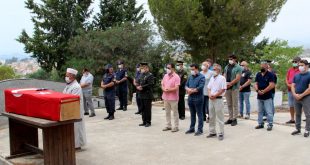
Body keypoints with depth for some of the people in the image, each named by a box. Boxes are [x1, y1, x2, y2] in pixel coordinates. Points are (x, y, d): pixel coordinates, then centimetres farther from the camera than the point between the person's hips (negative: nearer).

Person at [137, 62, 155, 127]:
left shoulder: (150, 75, -9)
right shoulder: (141, 75, 16)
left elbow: (150, 84, -18)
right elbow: (139, 82, 21)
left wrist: (142, 87, -18)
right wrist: (138, 87, -1)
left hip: (147, 95, -8)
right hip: (142, 95, 8)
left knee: (147, 109, -1)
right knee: (143, 109, 12)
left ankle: (148, 122, 8)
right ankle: (144, 121, 21)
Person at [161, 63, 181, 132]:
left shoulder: (176, 77, -11)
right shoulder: (165, 76, 10)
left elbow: (176, 88, -17)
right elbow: (162, 85, 11)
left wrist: (168, 90, -15)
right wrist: (164, 89, -9)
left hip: (173, 98, -7)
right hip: (165, 97, 7)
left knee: (175, 113, 3)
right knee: (167, 112, 14)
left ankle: (176, 127, 9)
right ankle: (168, 126, 23)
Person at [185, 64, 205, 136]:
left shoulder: (201, 77, -8)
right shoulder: (190, 77, 14)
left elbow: (200, 87, -19)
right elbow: (186, 85, 11)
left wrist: (192, 91, -12)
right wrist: (188, 89, -12)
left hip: (198, 98, -7)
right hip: (190, 98, 7)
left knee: (199, 114, 0)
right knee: (192, 114, 15)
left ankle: (200, 129, 5)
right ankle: (192, 128, 23)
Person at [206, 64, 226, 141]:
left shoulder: (222, 78, -8)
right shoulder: (212, 78, 14)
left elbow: (223, 89, -13)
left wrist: (215, 95, -14)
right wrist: (210, 94, -3)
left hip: (218, 99, -7)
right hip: (211, 99, 7)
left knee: (220, 118, -2)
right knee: (211, 117, 12)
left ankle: (221, 133, 4)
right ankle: (212, 132, 21)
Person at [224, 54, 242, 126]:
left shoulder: (238, 68, -5)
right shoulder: (227, 67, 14)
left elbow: (237, 78, -13)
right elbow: (225, 76, 12)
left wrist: (230, 84, -16)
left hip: (234, 88, -6)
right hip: (227, 88, 6)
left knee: (235, 104, 0)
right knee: (229, 104, 10)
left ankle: (234, 119, 5)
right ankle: (230, 118, 18)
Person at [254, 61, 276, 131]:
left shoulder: (270, 75, -6)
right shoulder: (258, 75, 11)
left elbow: (271, 85, -14)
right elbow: (256, 84, 8)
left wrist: (263, 91, -15)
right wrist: (257, 90, -12)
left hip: (267, 97, -6)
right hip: (259, 96, 6)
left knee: (269, 112, -4)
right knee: (260, 111, 13)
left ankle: (270, 124, 3)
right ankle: (260, 124, 23)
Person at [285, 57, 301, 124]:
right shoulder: (290, 70, 14)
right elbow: (286, 78, 15)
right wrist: (288, 84, -3)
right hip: (290, 90, 6)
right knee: (291, 105, 12)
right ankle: (292, 119, 20)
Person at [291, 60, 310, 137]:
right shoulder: (296, 76, 11)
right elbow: (293, 86, 9)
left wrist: (301, 95, -15)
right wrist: (295, 94, -9)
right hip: (296, 98, 6)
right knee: (297, 114, 13)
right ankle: (298, 129, 22)